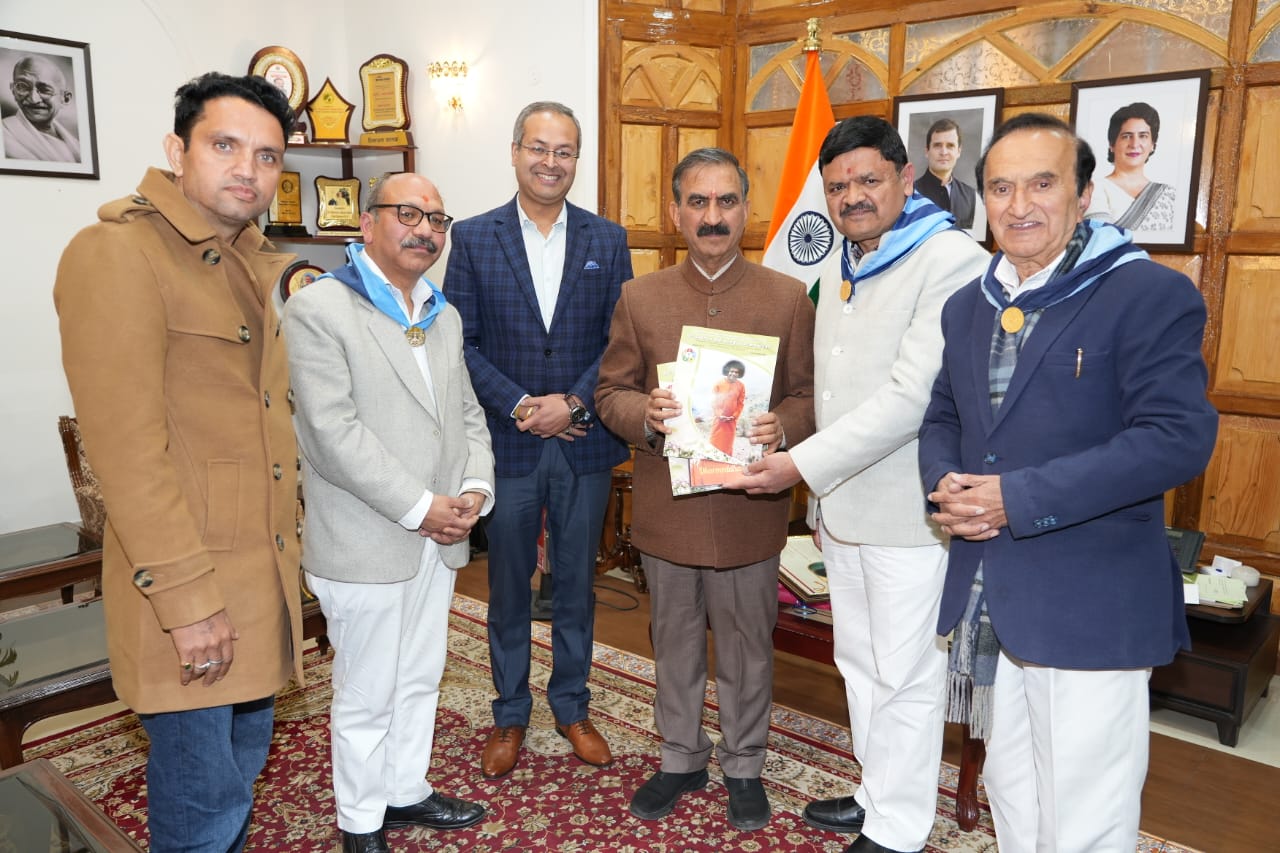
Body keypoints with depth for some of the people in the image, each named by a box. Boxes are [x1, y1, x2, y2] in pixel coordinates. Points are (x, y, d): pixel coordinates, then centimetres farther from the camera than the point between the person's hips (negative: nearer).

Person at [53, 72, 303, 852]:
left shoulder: (255, 261, 11)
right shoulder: (117, 254, -15)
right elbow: (127, 449, -20)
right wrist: (187, 599, -20)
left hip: (263, 566, 8)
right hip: (189, 582, -8)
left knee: (245, 754, 22)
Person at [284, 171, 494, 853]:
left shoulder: (444, 316, 14)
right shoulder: (318, 308, -11)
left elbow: (468, 412, 14)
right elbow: (334, 432, -19)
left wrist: (475, 486, -4)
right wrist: (419, 508, -19)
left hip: (438, 540, 7)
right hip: (364, 543, -7)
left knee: (420, 680, 20)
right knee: (367, 695, 8)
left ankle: (407, 791, 39)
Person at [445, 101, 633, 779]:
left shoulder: (607, 240, 4)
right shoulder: (473, 238, 1)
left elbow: (620, 340, -1)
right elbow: (463, 341, -4)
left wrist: (573, 402, -13)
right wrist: (518, 406, -14)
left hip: (585, 443, 1)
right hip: (508, 443, -1)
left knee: (576, 583, 13)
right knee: (508, 586, 11)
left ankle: (571, 706, 31)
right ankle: (510, 715, 29)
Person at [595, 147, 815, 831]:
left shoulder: (789, 298, -1)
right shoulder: (639, 297, 2)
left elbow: (810, 394, 1)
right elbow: (610, 392, 4)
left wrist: (783, 428, -20)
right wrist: (644, 414, -17)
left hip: (751, 511, -1)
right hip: (667, 511, 1)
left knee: (746, 647, 14)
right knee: (675, 644, 17)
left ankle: (743, 766, 36)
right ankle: (680, 758, 39)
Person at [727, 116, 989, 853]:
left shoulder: (953, 261, -15)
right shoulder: (841, 265, 13)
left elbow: (910, 397, -23)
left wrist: (803, 464, -21)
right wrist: (822, 492, 16)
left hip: (909, 513, -8)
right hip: (842, 506, 8)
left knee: (905, 675, 5)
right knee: (860, 663, 19)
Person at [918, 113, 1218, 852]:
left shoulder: (1151, 295, -10)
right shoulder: (968, 306, 11)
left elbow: (1178, 437, -19)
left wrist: (1020, 499, -23)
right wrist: (947, 486, -6)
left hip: (1091, 608, -6)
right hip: (988, 600, 6)